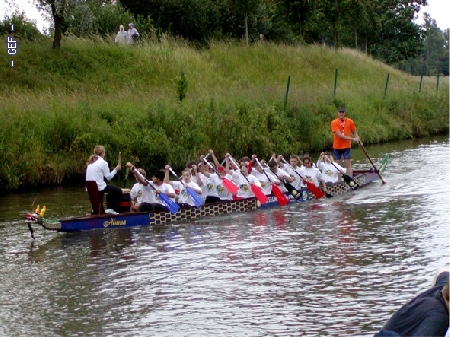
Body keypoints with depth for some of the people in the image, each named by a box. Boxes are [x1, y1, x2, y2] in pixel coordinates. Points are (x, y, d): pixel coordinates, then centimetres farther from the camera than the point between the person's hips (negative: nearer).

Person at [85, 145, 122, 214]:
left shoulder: (90, 162, 13)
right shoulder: (103, 162, -8)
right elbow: (108, 177, -6)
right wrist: (116, 170, 7)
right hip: (99, 187, -7)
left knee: (112, 190, 31)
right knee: (118, 191, 8)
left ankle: (108, 207, 31)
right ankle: (111, 209, 6)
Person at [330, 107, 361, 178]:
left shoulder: (350, 122, 0)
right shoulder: (334, 122, -9)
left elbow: (354, 133, 11)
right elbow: (339, 135, -18)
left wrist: (359, 141, -7)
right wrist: (352, 139, -22)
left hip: (347, 146, 1)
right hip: (337, 146, -1)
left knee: (348, 165, -3)